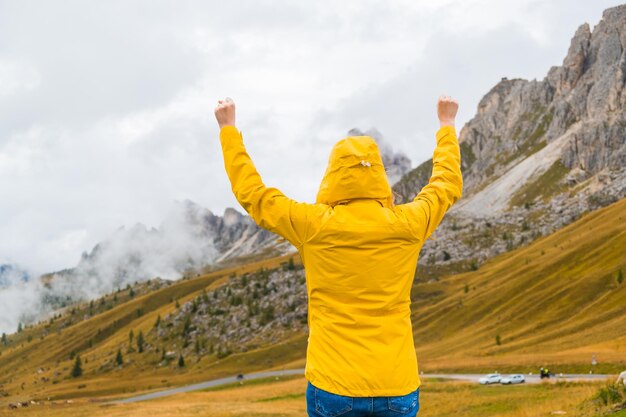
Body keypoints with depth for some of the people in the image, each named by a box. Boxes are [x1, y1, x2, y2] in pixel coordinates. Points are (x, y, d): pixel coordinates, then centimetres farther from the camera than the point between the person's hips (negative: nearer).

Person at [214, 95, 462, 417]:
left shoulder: (314, 226, -7)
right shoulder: (407, 225, -1)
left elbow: (251, 191, 8)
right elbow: (447, 184, 20)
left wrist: (228, 128, 21)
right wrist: (446, 125, 36)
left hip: (332, 388, -1)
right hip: (398, 389, 2)